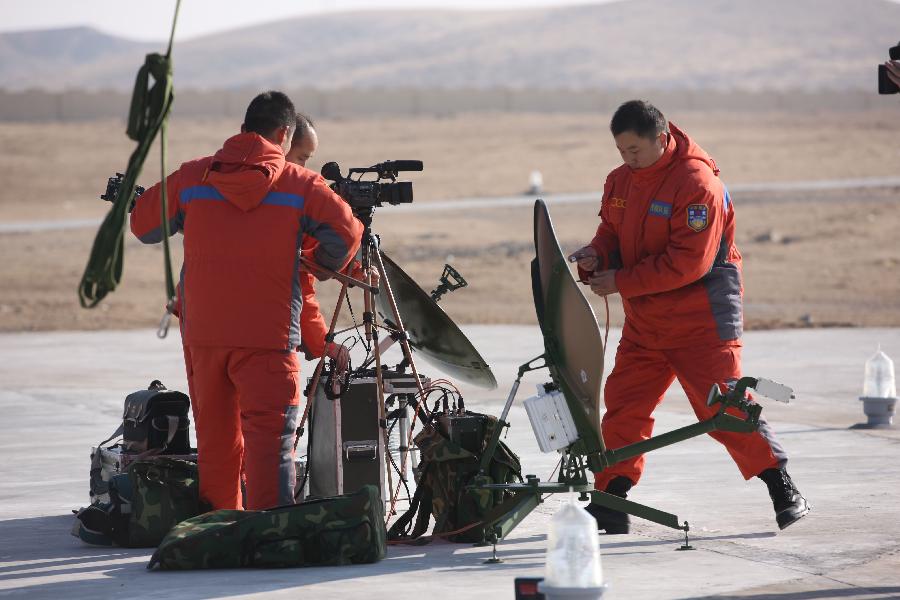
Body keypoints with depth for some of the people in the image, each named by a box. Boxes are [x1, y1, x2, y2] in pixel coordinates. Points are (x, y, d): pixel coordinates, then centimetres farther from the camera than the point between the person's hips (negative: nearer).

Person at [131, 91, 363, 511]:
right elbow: (346, 231, -9)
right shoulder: (300, 184, -1)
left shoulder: (191, 177, 6)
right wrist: (327, 265, 11)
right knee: (270, 436, -6)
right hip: (267, 335, -4)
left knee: (215, 439, 15)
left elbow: (143, 226, 13)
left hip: (202, 334, 4)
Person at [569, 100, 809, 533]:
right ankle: (610, 502, 10)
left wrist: (622, 282, -21)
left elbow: (687, 263, -23)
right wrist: (596, 257, -10)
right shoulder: (621, 181, 6)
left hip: (701, 320, -7)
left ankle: (784, 490, 2)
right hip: (643, 321, 7)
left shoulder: (698, 184, -19)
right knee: (622, 407, 3)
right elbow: (611, 232, 15)